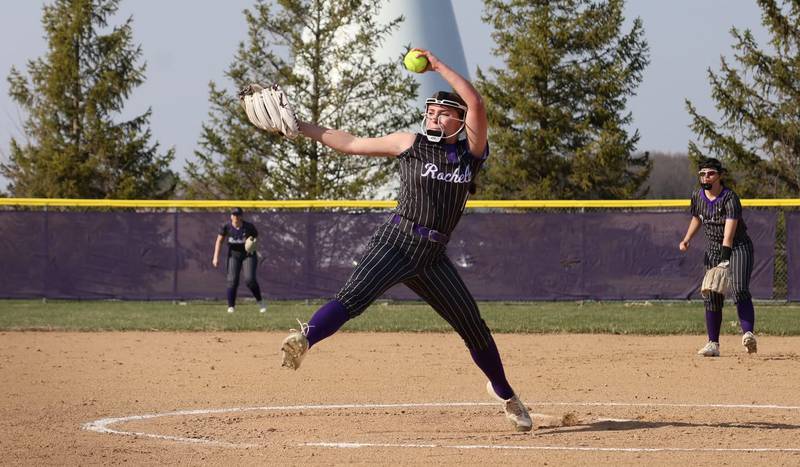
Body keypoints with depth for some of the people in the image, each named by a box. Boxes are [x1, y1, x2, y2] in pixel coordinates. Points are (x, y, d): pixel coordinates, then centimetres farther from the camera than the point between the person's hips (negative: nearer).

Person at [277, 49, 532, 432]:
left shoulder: (471, 150, 8)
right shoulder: (411, 144, 6)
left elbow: (476, 104, -7)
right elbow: (351, 144, 9)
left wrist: (439, 67, -6)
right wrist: (300, 126, 5)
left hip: (433, 257, 2)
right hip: (396, 242, -2)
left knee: (474, 327, 9)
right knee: (352, 298, -28)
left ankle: (503, 393, 28)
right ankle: (304, 339, -48)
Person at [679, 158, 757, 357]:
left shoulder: (730, 198, -20)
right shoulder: (698, 196, 1)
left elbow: (729, 231, -29)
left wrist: (724, 259, -38)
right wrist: (687, 239, 6)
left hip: (738, 247, -6)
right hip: (713, 249, 6)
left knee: (739, 290, -24)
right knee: (712, 296, 0)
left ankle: (748, 333, -33)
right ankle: (713, 344, 5)